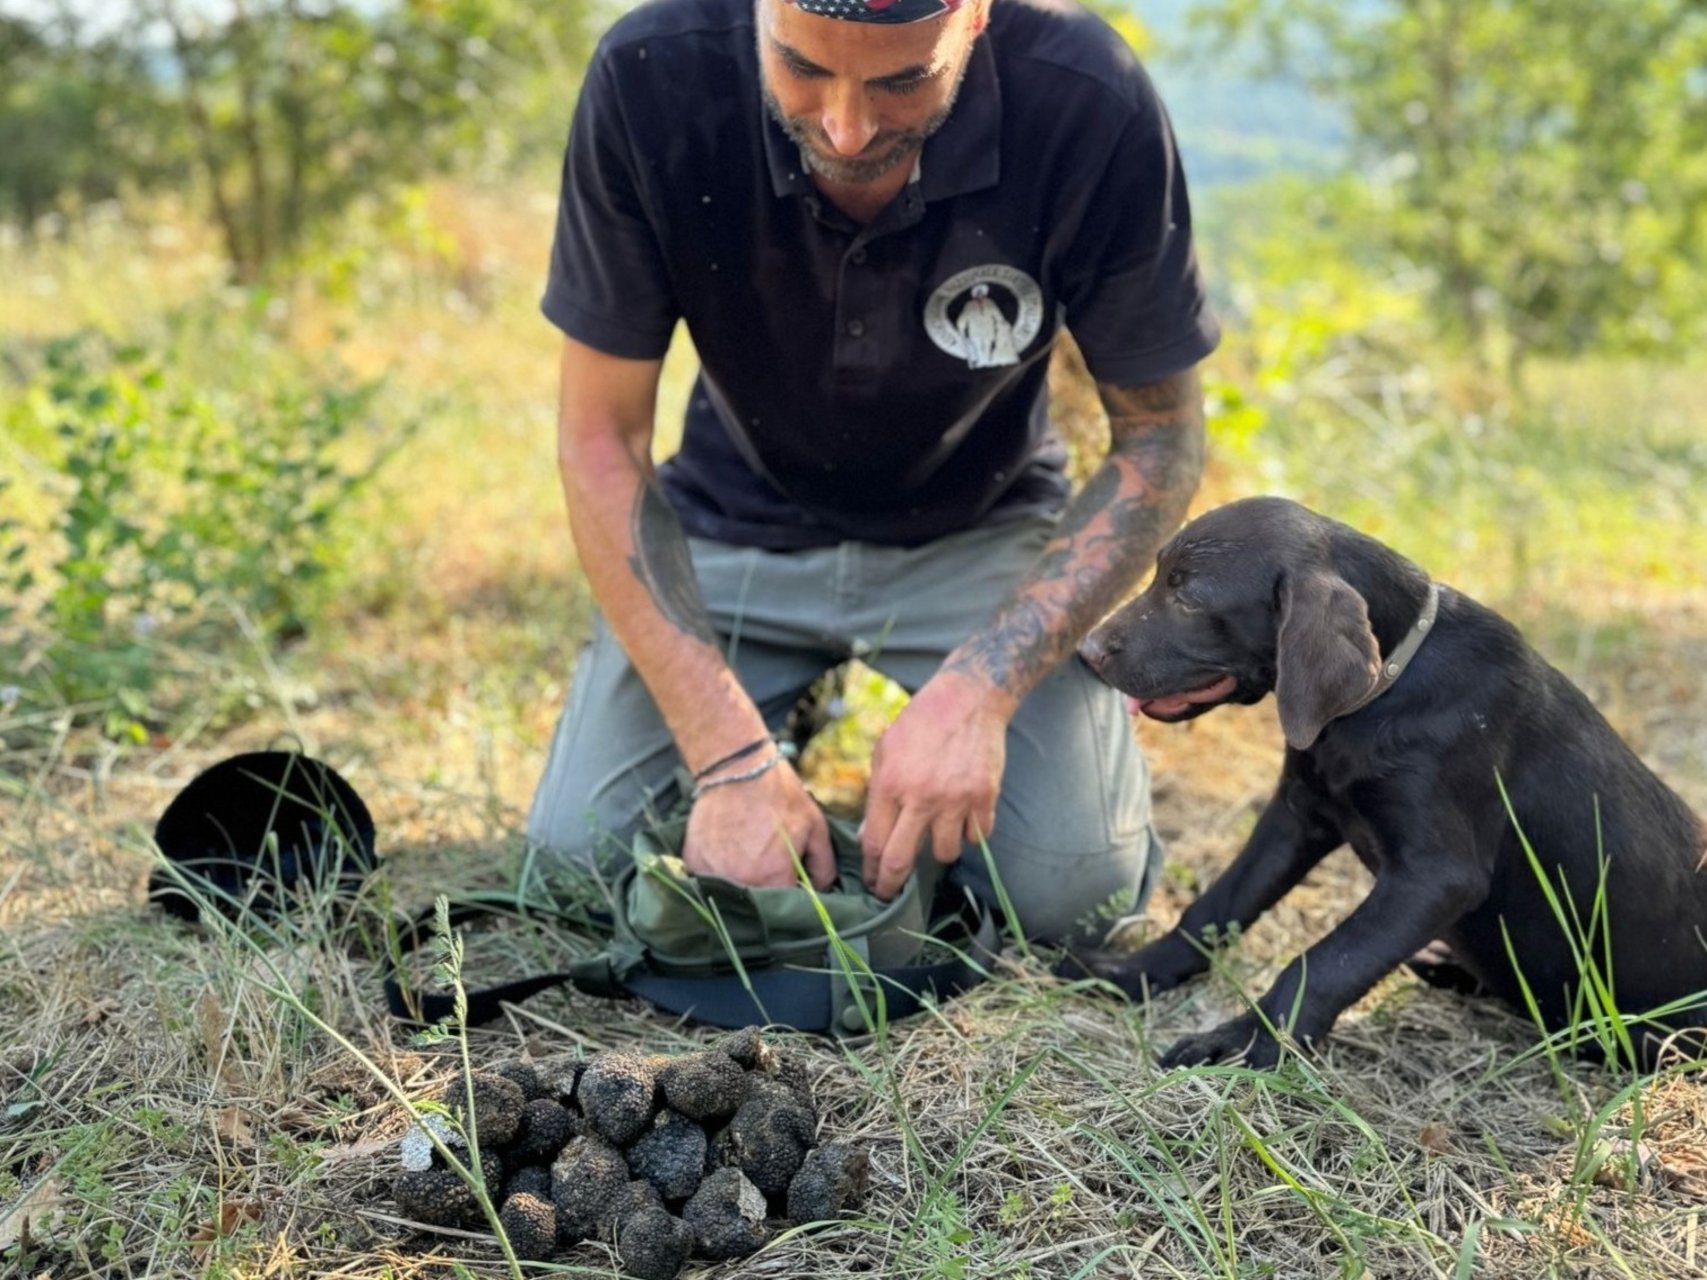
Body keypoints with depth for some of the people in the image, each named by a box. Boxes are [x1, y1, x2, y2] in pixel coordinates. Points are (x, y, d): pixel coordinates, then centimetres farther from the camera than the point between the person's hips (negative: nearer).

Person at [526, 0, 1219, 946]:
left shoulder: (1089, 104, -27)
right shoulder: (650, 78, -26)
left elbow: (1159, 438, -15)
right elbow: (600, 438, -18)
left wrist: (981, 689, -29)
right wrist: (733, 756, -26)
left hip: (976, 530, -1)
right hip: (742, 522, 2)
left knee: (1068, 894, -21)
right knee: (578, 862, -12)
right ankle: (791, 706, 18)